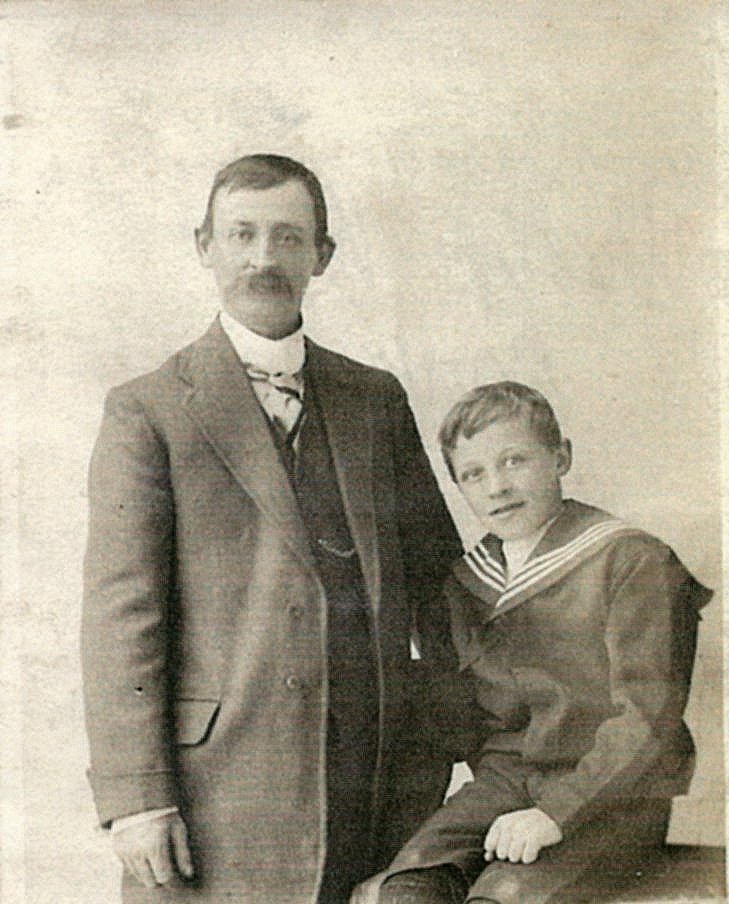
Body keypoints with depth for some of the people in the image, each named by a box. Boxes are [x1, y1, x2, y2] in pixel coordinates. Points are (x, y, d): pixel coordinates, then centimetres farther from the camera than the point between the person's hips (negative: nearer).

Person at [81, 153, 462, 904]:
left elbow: (438, 574, 16)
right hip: (228, 788, -3)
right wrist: (135, 798, -12)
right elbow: (119, 616, -5)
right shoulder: (148, 413, 0)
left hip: (382, 778, 4)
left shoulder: (375, 399, 13)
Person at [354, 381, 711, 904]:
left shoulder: (635, 562, -6)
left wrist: (556, 813, -19)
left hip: (611, 795, -5)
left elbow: (647, 722, -11)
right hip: (502, 783, 5)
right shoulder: (464, 584, 13)